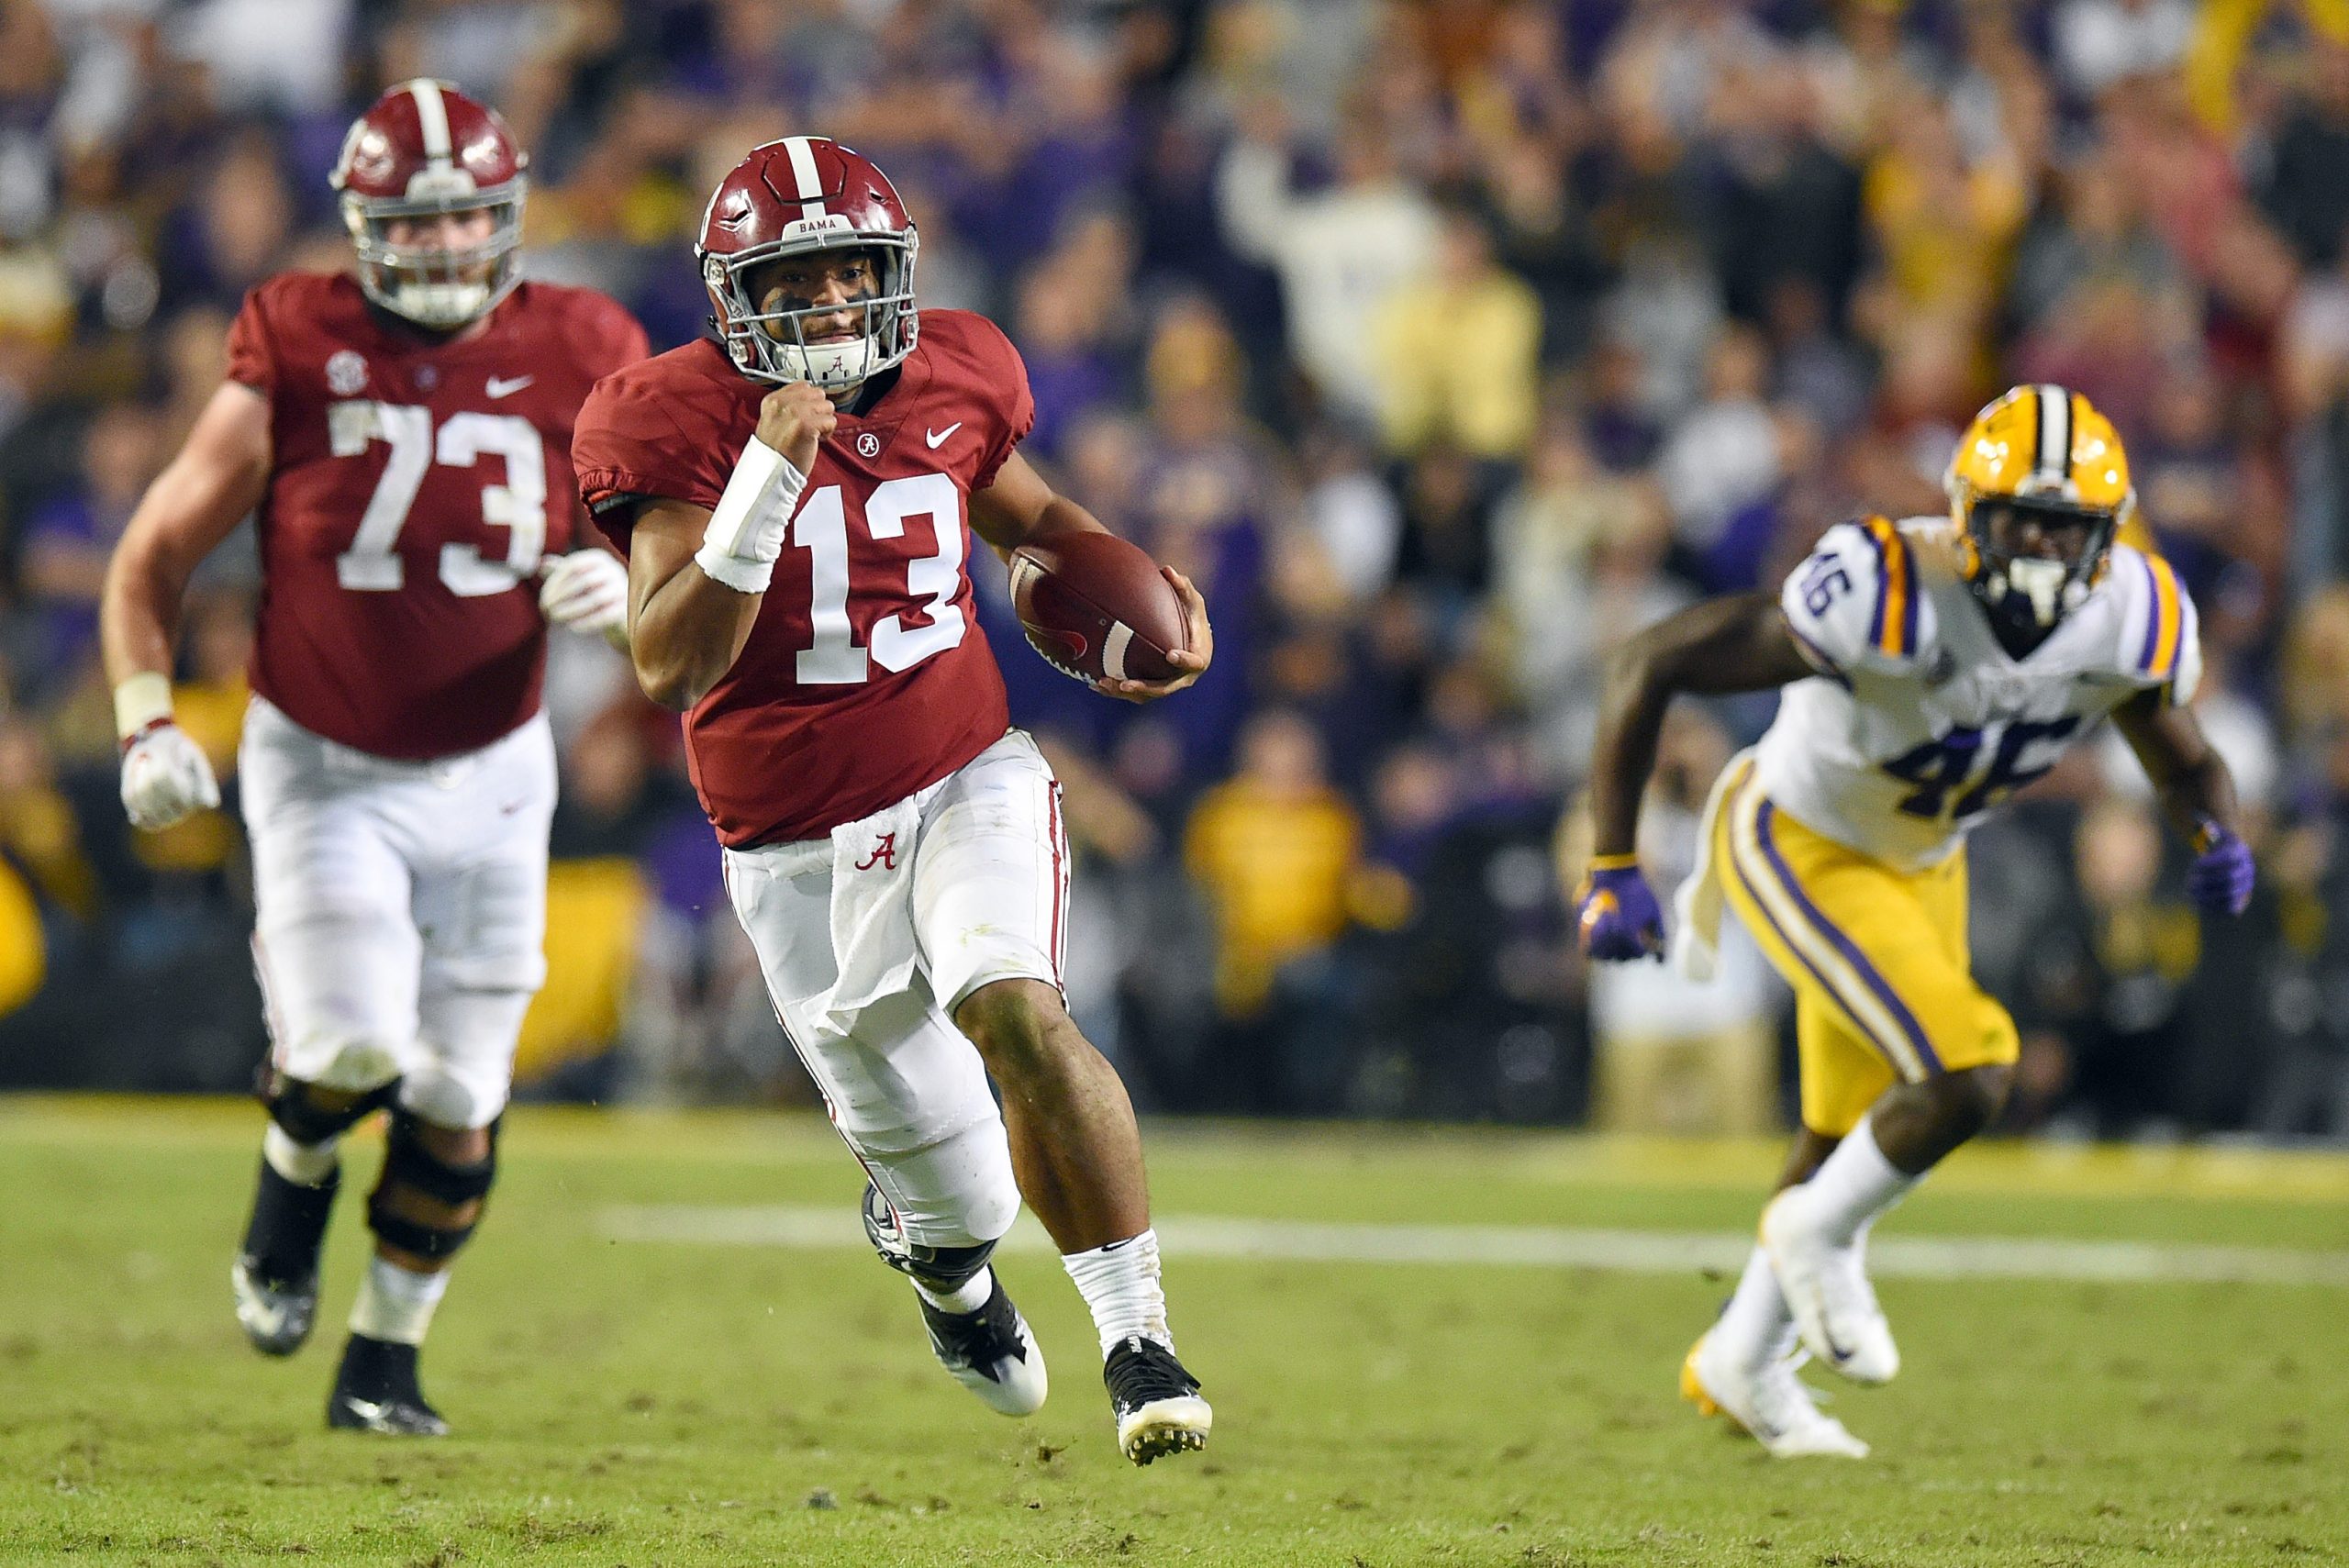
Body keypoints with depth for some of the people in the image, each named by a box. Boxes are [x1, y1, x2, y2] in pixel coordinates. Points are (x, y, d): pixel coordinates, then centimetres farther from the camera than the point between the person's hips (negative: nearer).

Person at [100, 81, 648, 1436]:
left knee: (459, 1101, 5)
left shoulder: (572, 366, -7)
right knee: (353, 1044, -21)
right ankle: (295, 1176, 15)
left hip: (488, 776, 3)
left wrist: (623, 583, -18)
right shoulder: (297, 359, -12)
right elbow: (156, 558, -3)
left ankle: (385, 1362, 24)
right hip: (323, 767, -3)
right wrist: (149, 722, -15)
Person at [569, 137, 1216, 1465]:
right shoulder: (686, 421, -13)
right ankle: (943, 1261, 48)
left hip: (968, 782, 1)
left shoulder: (951, 379, -1)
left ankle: (1140, 1335, -21)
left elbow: (1030, 514, 22)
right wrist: (769, 476, -31)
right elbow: (670, 668, -23)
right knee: (955, 1205, 7)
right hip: (802, 847, -1)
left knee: (1019, 1015, -31)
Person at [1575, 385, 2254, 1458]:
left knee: (1858, 1137, 19)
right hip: (1795, 846, -7)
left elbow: (2184, 762, 1)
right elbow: (1649, 666, -30)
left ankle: (1742, 1364, 42)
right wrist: (1613, 871, -28)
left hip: (1920, 864, 7)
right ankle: (1818, 1236, 7)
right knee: (1967, 1072, -22)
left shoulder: (2134, 622, -20)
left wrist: (2219, 838, -24)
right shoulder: (1888, 597, -37)